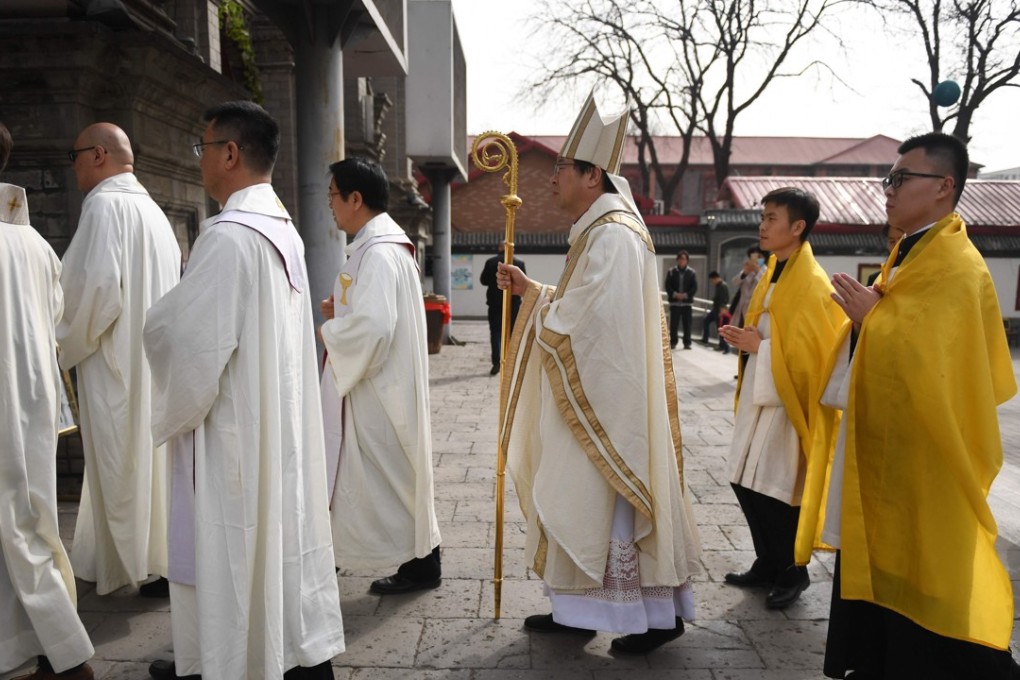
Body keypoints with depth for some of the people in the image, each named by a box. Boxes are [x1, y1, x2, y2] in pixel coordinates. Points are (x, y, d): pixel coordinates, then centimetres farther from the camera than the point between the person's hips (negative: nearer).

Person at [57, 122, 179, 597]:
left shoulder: (106, 204, -11)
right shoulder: (151, 208, 14)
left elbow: (97, 286, -20)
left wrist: (66, 346, -6)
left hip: (118, 362, -8)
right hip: (151, 357, 9)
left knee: (129, 462, 1)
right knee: (145, 458, 13)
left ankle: (161, 567, 10)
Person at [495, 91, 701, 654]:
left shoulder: (613, 236, -17)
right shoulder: (597, 232, 15)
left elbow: (574, 319, -22)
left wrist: (536, 309, -3)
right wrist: (532, 290, 10)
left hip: (608, 400, -10)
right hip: (591, 396, 10)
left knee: (608, 502, 0)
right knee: (578, 499, 15)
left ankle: (658, 614, 16)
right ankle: (577, 609, 28)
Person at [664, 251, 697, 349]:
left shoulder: (692, 272, 5)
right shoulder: (671, 272, 6)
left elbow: (694, 287, 0)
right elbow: (668, 286, 1)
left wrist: (686, 295, -14)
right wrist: (675, 294, -15)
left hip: (687, 302, 0)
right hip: (674, 301, 0)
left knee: (687, 324, 2)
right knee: (673, 323, 0)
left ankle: (687, 343, 8)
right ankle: (673, 342, 8)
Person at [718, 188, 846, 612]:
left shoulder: (812, 285, -16)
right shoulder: (774, 275, 11)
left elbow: (810, 352, -20)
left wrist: (758, 346, -16)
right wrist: (745, 338, 1)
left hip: (788, 401, -9)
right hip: (759, 396, 9)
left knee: (778, 493, 0)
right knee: (745, 483, 12)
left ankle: (792, 573, 21)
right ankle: (767, 565, 27)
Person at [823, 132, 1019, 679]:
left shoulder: (956, 267, -17)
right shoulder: (910, 254, 13)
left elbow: (937, 361, -26)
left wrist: (870, 316, -18)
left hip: (921, 455, -9)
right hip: (886, 445, 9)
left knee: (918, 581, 2)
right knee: (879, 567, 17)